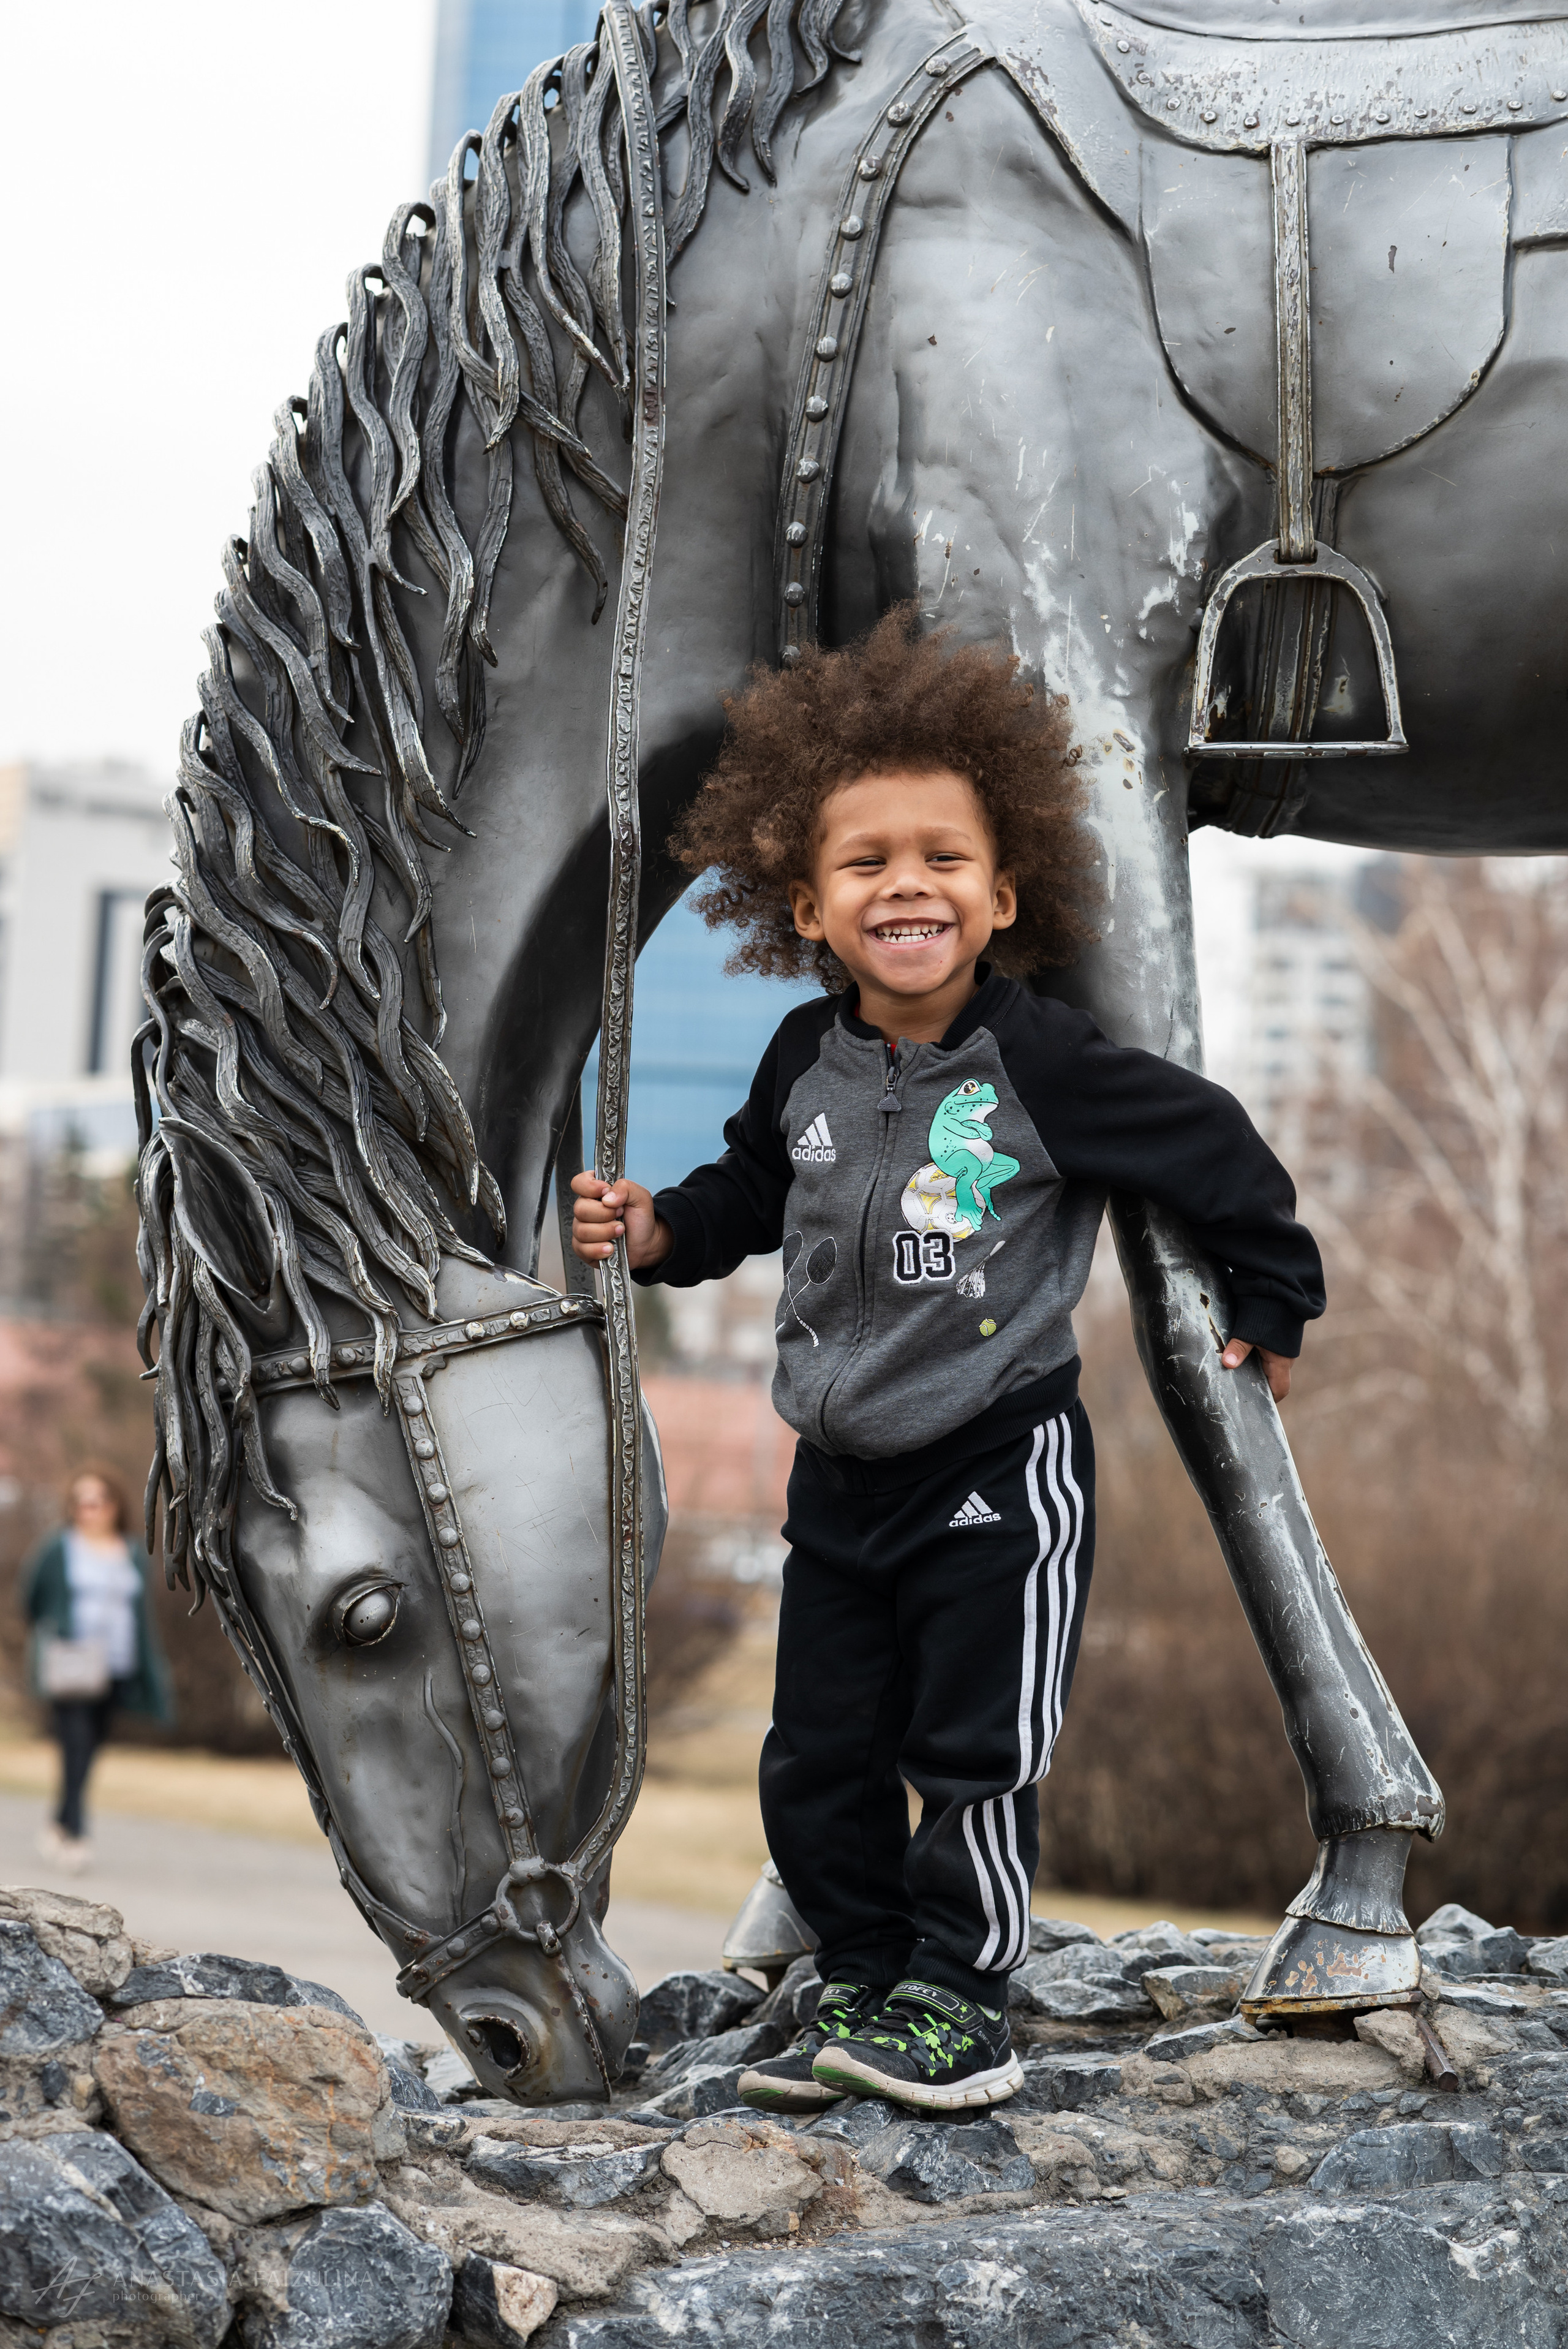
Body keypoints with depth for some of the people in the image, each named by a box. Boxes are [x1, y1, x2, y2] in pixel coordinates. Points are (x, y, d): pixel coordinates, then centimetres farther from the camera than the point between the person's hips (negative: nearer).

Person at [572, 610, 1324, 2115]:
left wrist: (1271, 1308, 6)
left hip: (999, 1467, -5)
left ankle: (959, 1997, 15)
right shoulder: (806, 1063, -1)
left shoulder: (1043, 1066, -16)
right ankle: (861, 1987, 23)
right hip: (840, 1471, 5)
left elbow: (1215, 1154, -4)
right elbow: (752, 1193, 18)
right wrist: (657, 1232, 1)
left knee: (972, 1751, -1)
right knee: (817, 1760, 9)